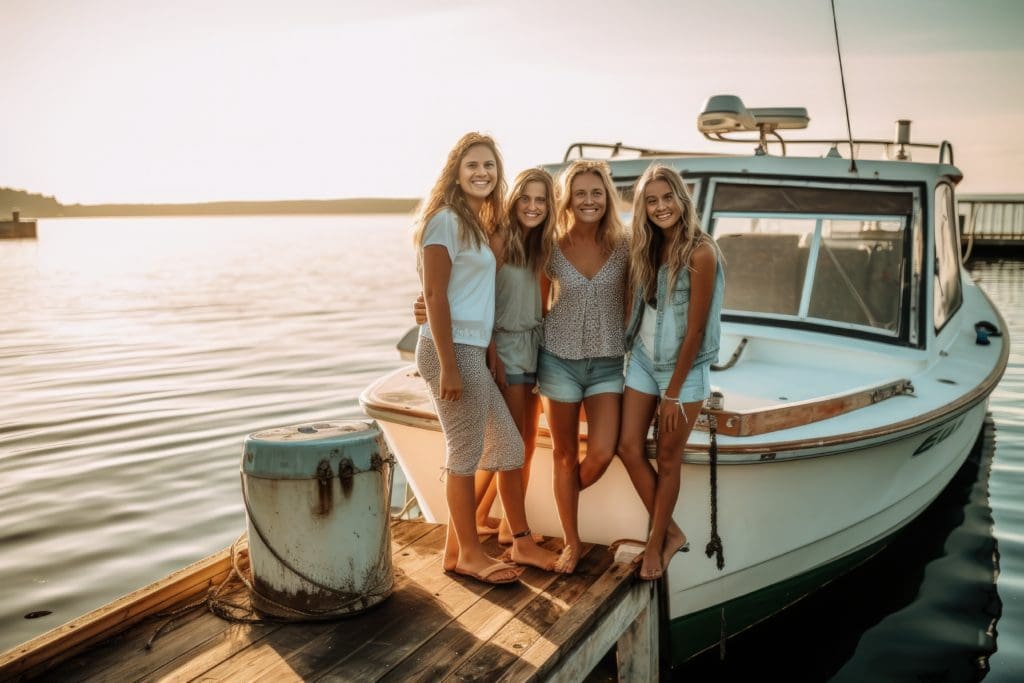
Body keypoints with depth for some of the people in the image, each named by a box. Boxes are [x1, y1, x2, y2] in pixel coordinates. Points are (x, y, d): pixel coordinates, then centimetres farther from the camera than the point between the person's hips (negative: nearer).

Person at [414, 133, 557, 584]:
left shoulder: (478, 223, 16)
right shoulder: (446, 219, -11)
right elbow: (435, 296, -16)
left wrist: (491, 351, 13)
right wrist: (448, 366, -19)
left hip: (475, 350, 9)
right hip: (452, 350, -9)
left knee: (509, 448, 14)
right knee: (466, 454, 0)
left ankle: (522, 542, 27)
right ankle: (467, 554, 15)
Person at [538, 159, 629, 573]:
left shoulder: (623, 247, -2)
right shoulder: (552, 250, -3)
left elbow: (633, 302, 6)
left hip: (608, 362, 1)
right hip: (560, 358, 0)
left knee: (602, 454, -7)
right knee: (565, 454, 7)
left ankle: (563, 502, 27)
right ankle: (572, 543, 22)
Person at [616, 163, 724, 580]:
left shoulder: (699, 253, -17)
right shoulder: (647, 248, 3)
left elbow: (695, 329, -17)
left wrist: (673, 392, -14)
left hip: (685, 369, -6)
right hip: (643, 361, 6)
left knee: (668, 459, 6)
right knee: (629, 448, 3)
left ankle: (657, 541, 25)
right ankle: (670, 532, 20)